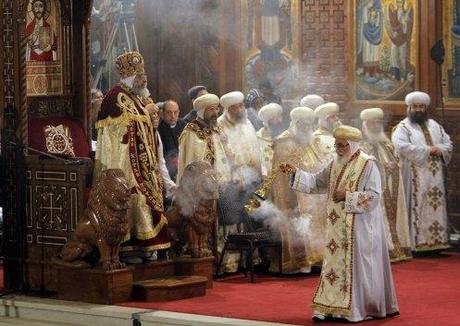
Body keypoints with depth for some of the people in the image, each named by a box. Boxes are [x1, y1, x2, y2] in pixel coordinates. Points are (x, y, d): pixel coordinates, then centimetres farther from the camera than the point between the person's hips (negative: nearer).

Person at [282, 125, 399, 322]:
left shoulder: (368, 165, -11)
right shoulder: (335, 164, 10)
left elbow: (374, 195, -15)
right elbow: (316, 181, 14)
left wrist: (347, 196, -17)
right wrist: (295, 173, 2)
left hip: (360, 227, -7)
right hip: (338, 228, 7)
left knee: (358, 266, -1)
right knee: (334, 264, 5)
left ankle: (363, 309, 8)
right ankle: (332, 307, 7)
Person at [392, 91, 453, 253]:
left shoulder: (434, 126, 17)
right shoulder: (403, 128, -2)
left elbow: (448, 143, 16)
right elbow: (402, 147, -20)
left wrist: (440, 150, -8)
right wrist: (427, 150, -17)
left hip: (435, 176, 6)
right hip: (416, 178, -6)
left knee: (436, 207, 5)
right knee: (418, 208, -8)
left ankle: (436, 241, 8)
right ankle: (418, 243, -8)